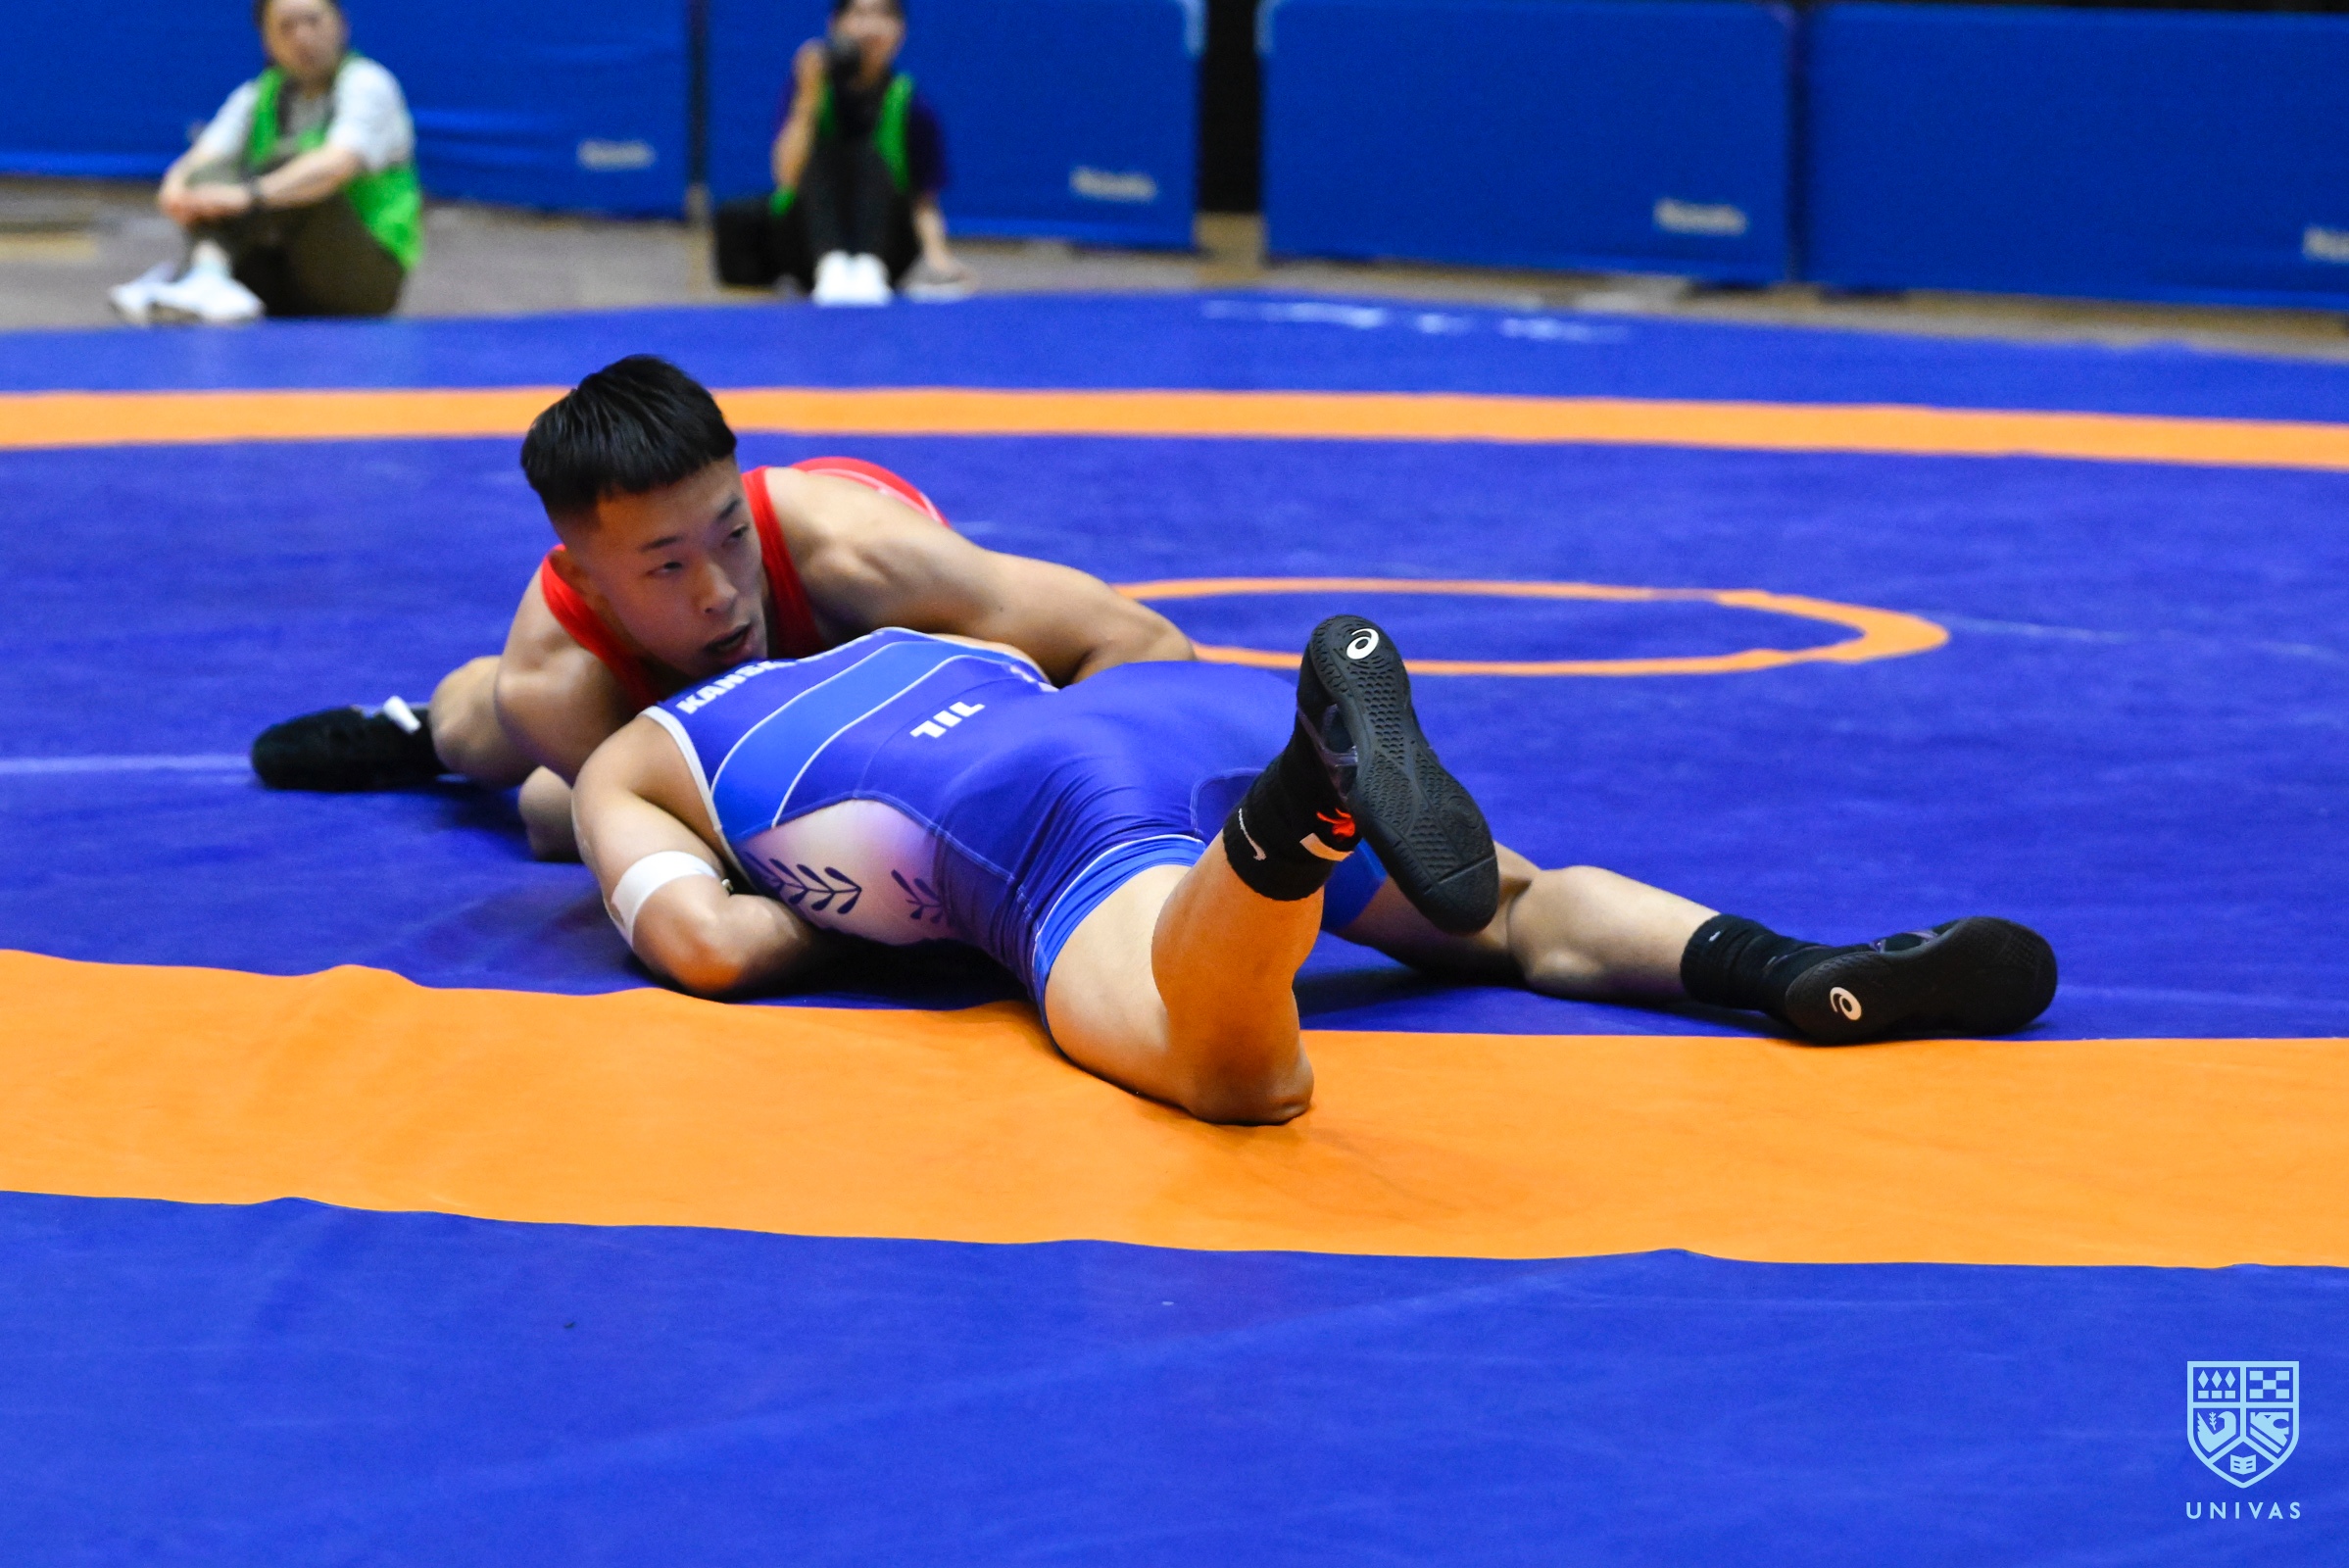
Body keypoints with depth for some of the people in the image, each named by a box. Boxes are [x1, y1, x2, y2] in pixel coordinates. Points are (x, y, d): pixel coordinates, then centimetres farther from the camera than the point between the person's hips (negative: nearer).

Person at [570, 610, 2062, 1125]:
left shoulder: (623, 773, 27)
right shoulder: (897, 646, 43)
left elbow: (709, 943, 8)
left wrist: (839, 904, 29)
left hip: (1061, 817, -6)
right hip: (1198, 704, 6)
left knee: (1243, 1073, -35)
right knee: (1523, 913, 24)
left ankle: (1326, 767, -63)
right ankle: (1801, 975, -4)